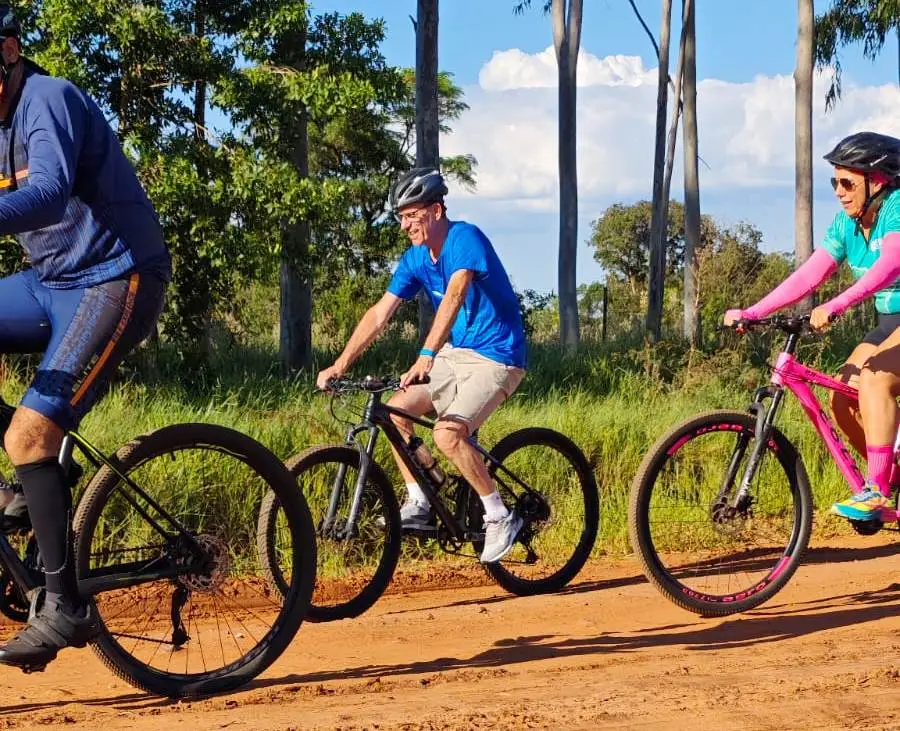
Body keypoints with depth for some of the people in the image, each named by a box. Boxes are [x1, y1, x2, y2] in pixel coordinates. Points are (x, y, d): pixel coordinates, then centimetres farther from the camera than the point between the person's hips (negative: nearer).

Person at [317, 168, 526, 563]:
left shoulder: (465, 238, -19)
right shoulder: (415, 259, 3)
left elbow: (453, 297, -33)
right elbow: (379, 313, 0)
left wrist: (426, 357, -45)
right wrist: (339, 365, -9)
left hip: (496, 356, -8)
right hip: (455, 353, 8)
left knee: (447, 432, -25)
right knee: (396, 409, -7)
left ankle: (501, 517, -9)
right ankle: (419, 505, 5)